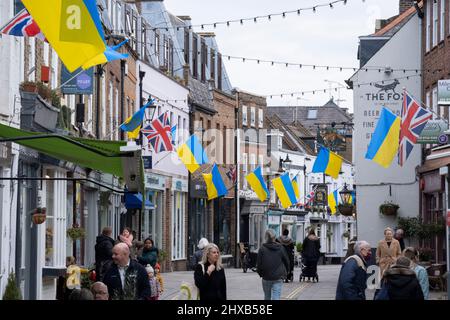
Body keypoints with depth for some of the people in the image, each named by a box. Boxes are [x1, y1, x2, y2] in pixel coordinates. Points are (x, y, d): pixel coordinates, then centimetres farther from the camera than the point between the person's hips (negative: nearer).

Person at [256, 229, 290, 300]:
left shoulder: (262, 249, -6)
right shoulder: (280, 248, -2)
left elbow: (259, 264, -4)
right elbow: (287, 262, 5)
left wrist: (260, 273, 13)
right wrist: (285, 273, 20)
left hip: (266, 278, 0)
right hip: (278, 278, 0)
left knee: (267, 297, 17)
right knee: (276, 297, -5)